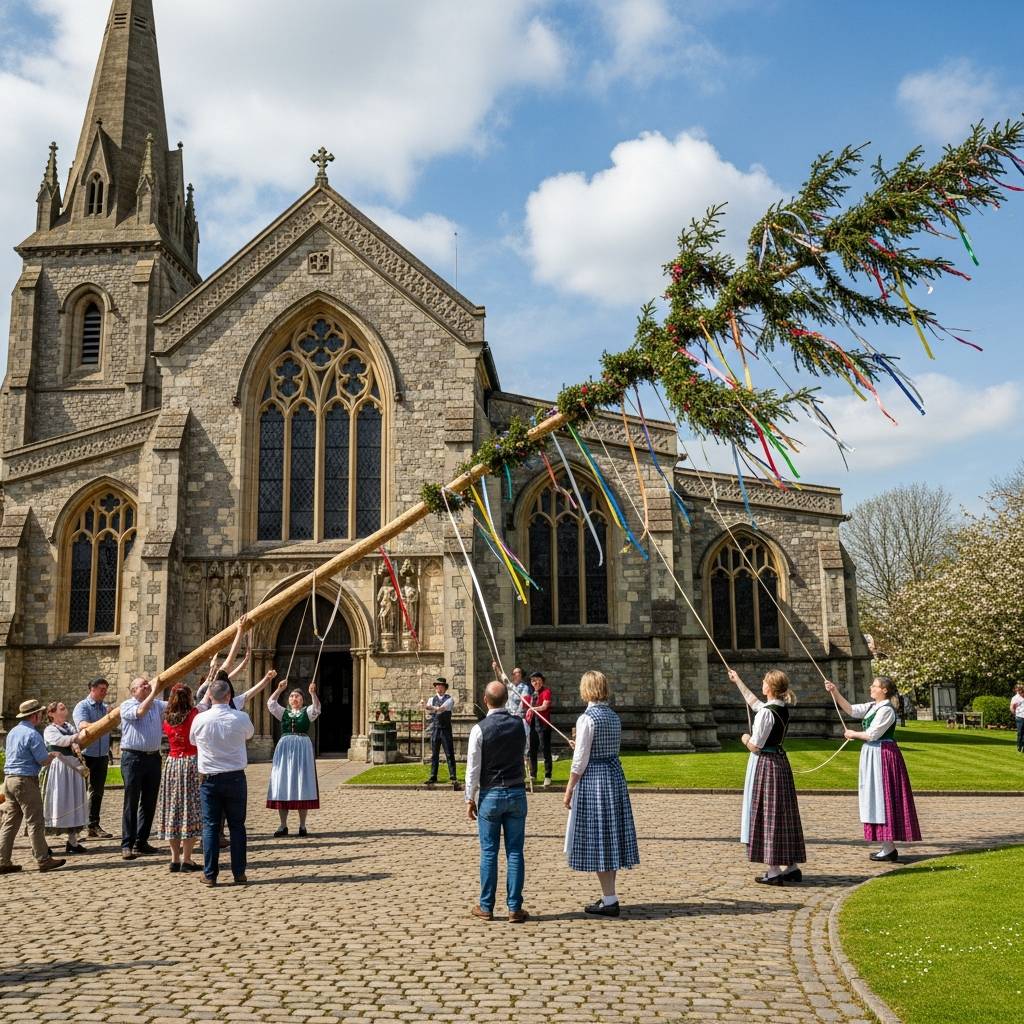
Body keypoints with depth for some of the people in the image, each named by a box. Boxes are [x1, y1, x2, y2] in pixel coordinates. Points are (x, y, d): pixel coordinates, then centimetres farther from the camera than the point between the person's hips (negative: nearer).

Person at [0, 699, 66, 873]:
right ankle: (43, 860, 2)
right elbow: (44, 761, -15)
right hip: (26, 781, -8)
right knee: (35, 822, -2)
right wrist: (53, 755, 8)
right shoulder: (32, 734, -15)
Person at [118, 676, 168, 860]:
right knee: (131, 803, -3)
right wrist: (154, 692, -17)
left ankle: (141, 842, 20)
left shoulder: (157, 704, 14)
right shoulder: (127, 705, -1)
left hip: (153, 757, 6)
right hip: (133, 758, -6)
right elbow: (140, 712, -19)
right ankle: (127, 845, 1)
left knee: (149, 803, 10)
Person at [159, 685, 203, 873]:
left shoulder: (167, 719, 5)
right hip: (191, 763, -5)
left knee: (173, 809, 10)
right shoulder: (194, 714, -10)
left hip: (172, 764, 5)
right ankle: (186, 859, -3)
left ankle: (175, 858, 13)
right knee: (190, 809, -1)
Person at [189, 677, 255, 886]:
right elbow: (249, 736, 13)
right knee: (237, 825, 8)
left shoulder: (200, 719, -8)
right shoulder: (241, 718, -9)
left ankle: (210, 874, 6)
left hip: (209, 779, 0)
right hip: (235, 777, 0)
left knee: (210, 826, 6)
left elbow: (193, 741, 12)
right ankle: (239, 873, 9)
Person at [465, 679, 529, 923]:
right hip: (517, 793, 3)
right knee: (515, 852, 5)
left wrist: (470, 799, 1)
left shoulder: (480, 729, -11)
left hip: (490, 795, -2)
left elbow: (473, 768, -9)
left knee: (489, 852, 6)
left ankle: (486, 907, 13)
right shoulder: (520, 725, 0)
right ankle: (514, 908, 7)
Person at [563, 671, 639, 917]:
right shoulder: (614, 717, 8)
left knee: (596, 836, 0)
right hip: (615, 775, 8)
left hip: (592, 778, -8)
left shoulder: (587, 719, -15)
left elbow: (581, 760, -15)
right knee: (611, 834, 14)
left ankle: (609, 901, 3)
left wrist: (569, 788, -7)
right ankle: (609, 896, 23)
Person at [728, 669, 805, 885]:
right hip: (780, 761, 8)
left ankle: (773, 871, 1)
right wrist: (738, 682, 35)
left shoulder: (766, 713, -21)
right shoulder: (783, 709, 6)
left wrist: (746, 738, 3)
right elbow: (754, 703, 25)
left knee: (767, 813, -2)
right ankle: (792, 866, 20)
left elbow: (755, 746, -20)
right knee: (784, 812, 13)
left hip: (765, 764, -8)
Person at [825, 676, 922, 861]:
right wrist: (835, 692, 2)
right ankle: (887, 846, 17)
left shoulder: (886, 710, -17)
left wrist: (853, 734, -2)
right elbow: (851, 710, 9)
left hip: (883, 755, -10)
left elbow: (872, 734, -18)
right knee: (878, 799, 11)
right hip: (873, 754, 10)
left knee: (884, 798, -6)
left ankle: (889, 848, -1)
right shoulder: (872, 706, 11)